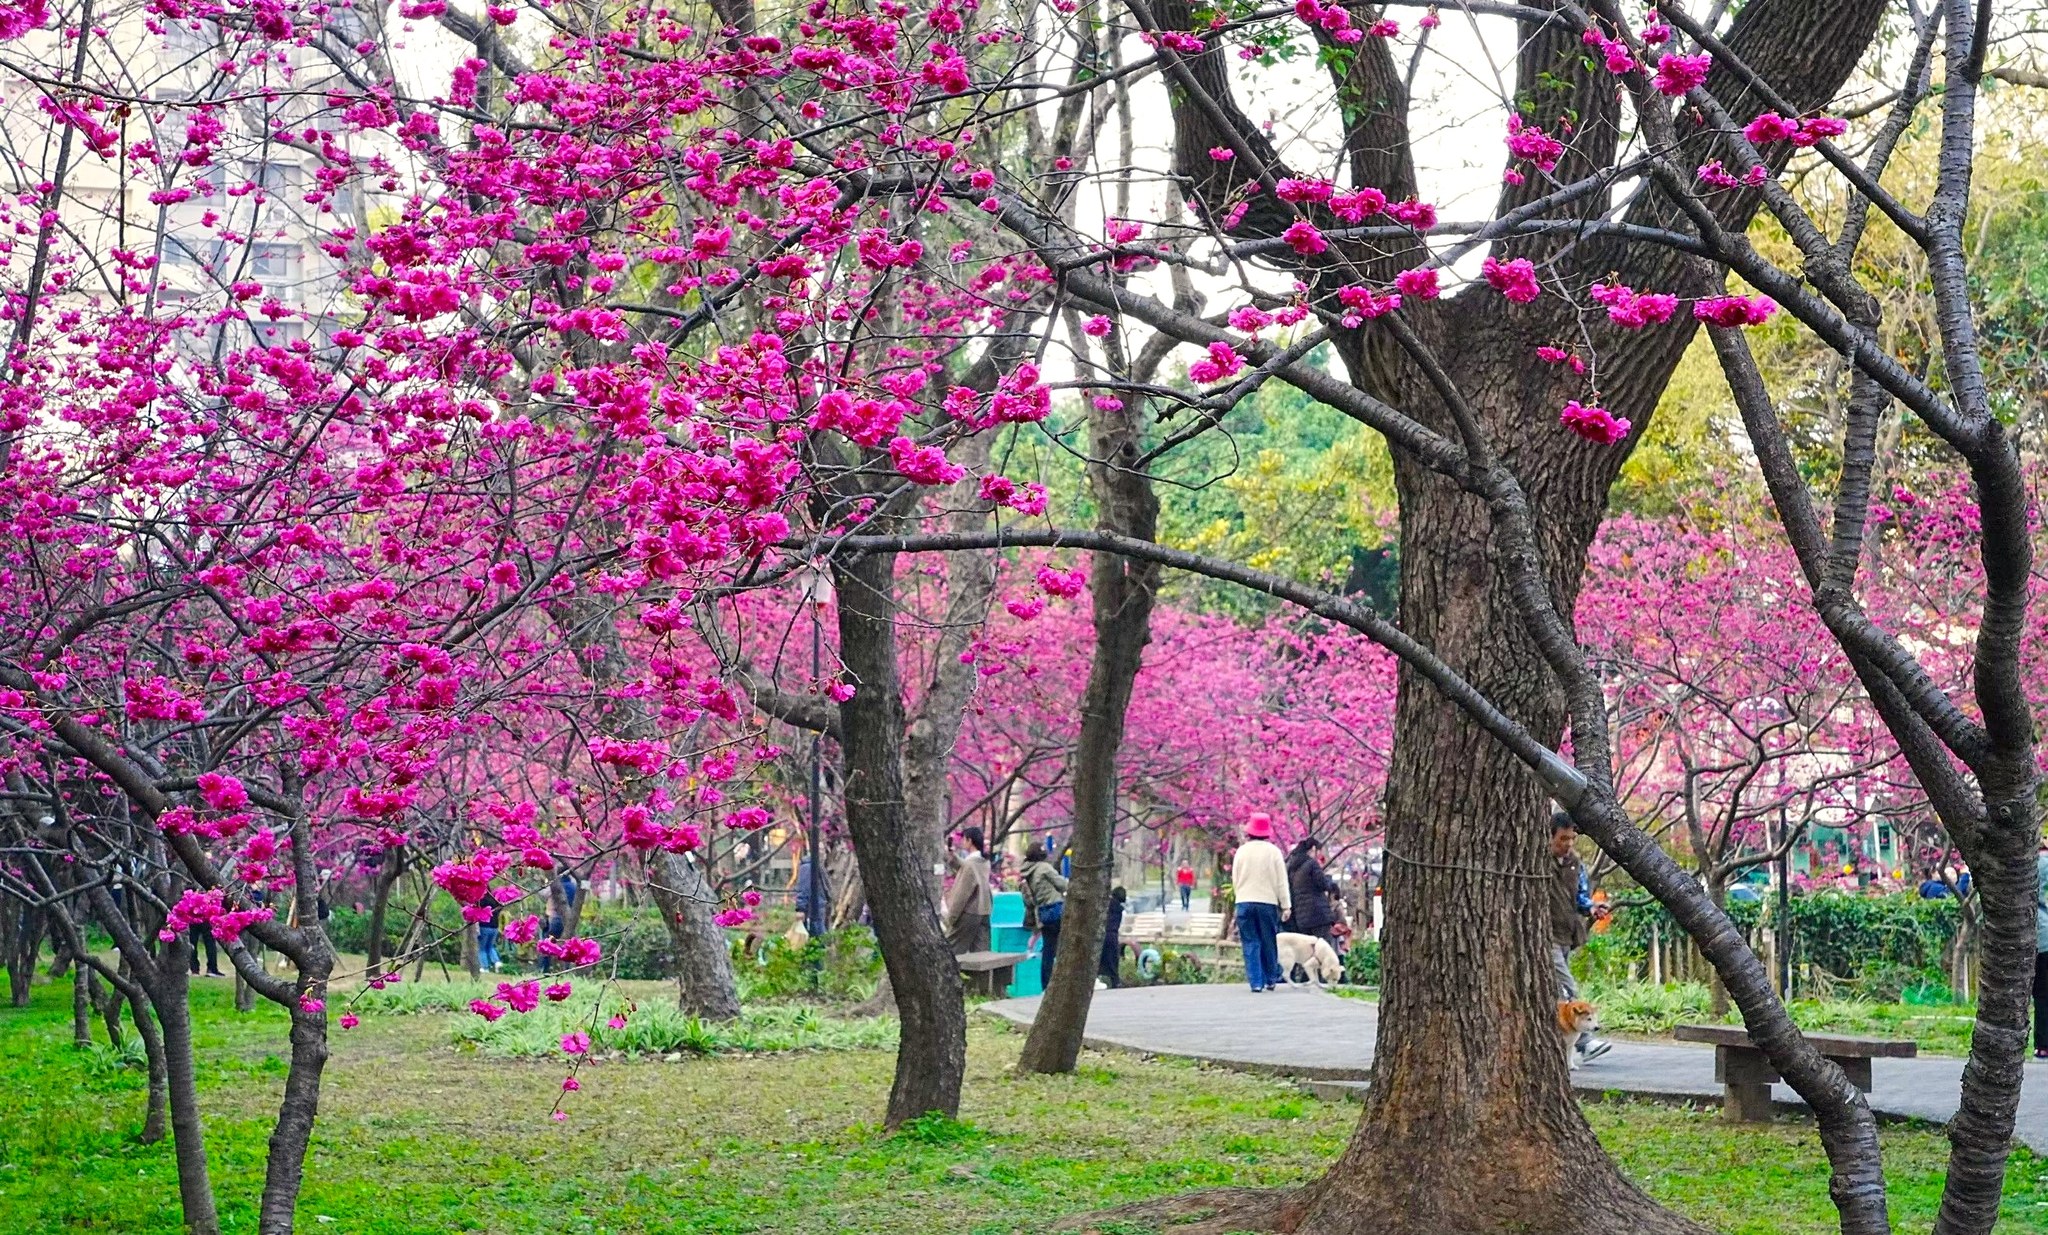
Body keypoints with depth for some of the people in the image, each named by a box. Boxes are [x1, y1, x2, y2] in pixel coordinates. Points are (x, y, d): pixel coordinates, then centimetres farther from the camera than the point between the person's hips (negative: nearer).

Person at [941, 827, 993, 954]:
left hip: (968, 913, -8)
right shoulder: (985, 861, 7)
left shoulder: (970, 863, -18)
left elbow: (961, 894, -17)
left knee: (951, 950, 1)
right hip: (984, 913, 8)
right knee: (981, 951, 7)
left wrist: (951, 917, -11)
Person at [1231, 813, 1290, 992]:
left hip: (1244, 902, 1)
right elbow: (1281, 881, -1)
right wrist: (1286, 905, 3)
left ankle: (1256, 982, -4)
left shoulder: (1241, 851, 3)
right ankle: (1270, 979, 19)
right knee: (1269, 943, 12)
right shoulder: (1273, 851, -3)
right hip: (1268, 902, -1)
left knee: (1251, 944, 2)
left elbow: (1235, 879, 11)